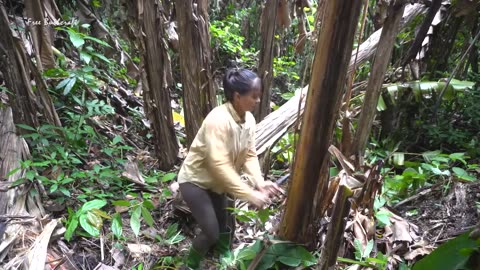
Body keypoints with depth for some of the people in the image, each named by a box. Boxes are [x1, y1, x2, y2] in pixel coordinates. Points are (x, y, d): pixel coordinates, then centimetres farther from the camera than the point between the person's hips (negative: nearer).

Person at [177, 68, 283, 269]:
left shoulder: (249, 119, -7)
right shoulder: (218, 120, -33)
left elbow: (250, 155, -7)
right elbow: (220, 164, -37)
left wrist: (260, 183, -23)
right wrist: (250, 194, -36)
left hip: (216, 181, 7)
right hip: (195, 181, -7)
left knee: (223, 225, 17)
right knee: (211, 232, -4)